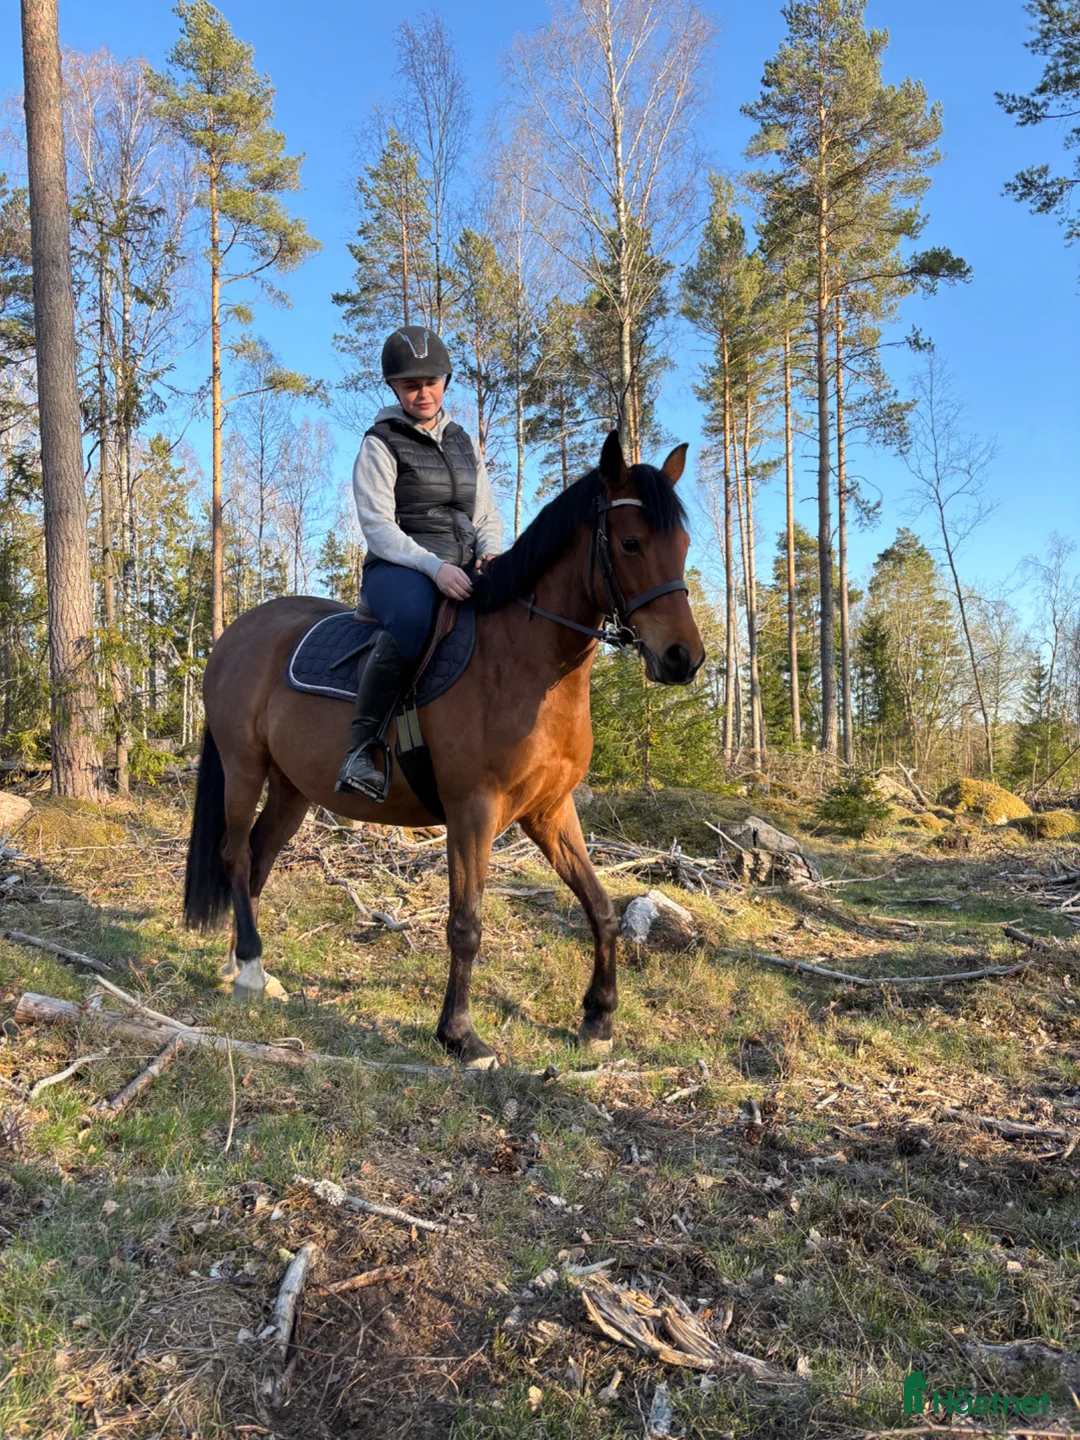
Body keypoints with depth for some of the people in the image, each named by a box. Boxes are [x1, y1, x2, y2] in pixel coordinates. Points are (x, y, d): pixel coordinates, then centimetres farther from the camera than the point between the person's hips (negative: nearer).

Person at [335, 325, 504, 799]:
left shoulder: (463, 443, 19)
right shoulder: (381, 444, 2)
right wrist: (433, 566, -24)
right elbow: (378, 526, -9)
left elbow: (487, 516, 18)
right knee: (413, 620, -41)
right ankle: (362, 747, -31)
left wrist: (490, 553, -6)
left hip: (463, 572, 6)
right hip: (398, 569, -6)